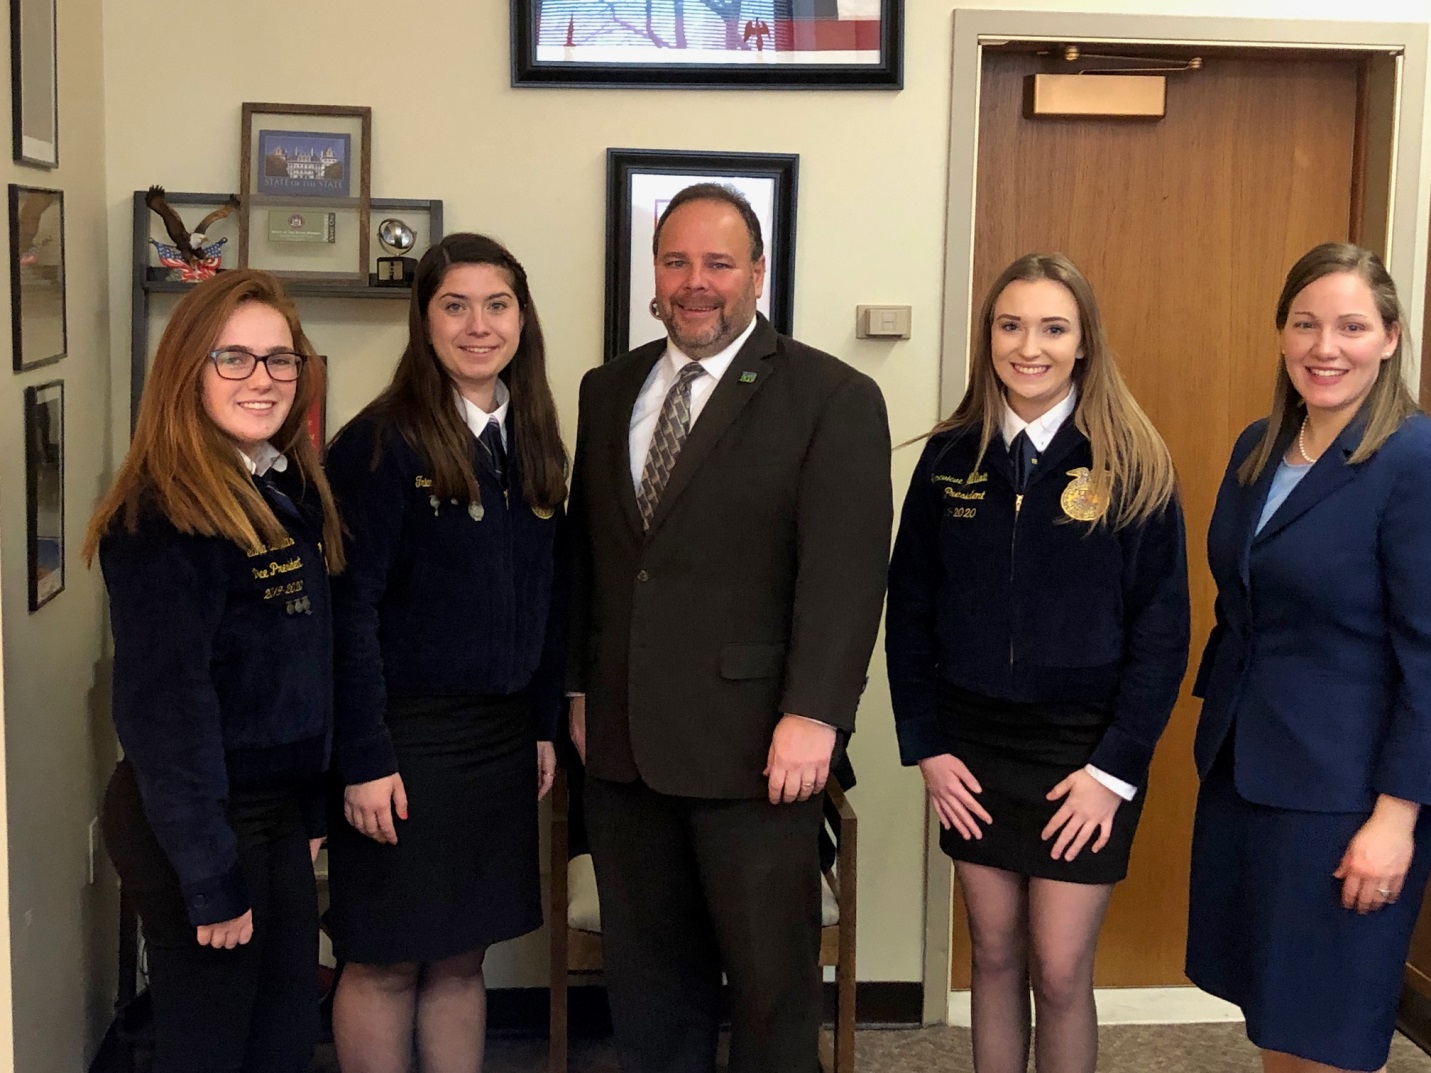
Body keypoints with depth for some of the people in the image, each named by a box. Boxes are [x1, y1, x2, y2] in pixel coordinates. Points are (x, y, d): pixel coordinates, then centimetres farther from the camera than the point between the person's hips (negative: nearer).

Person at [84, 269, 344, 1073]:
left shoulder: (292, 490, 4)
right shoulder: (164, 516, -20)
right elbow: (166, 705, -22)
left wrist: (313, 808, 11)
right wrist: (210, 877, -20)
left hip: (281, 812, 8)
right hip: (197, 825, -8)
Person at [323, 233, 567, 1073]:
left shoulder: (534, 443, 7)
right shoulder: (384, 441, -13)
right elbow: (349, 606, -15)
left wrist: (545, 724, 10)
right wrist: (362, 759, -17)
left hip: (501, 736, 6)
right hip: (406, 735, -6)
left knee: (462, 956, 14)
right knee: (385, 963, 6)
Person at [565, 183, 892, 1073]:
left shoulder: (833, 398, -6)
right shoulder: (608, 390, 12)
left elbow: (846, 569, -13)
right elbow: (585, 550, 16)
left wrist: (813, 715, -19)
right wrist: (581, 684, 12)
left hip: (752, 744, -5)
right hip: (623, 740, 5)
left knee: (772, 975, 7)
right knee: (645, 974, 15)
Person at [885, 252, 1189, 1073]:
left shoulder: (1132, 463, -8)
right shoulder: (950, 457, 1)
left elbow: (1162, 629, -8)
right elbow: (909, 610, 4)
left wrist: (1115, 770, -11)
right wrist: (926, 746, -2)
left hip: (1083, 753, -3)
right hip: (973, 748, 3)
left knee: (1060, 973, 2)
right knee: (995, 957, 12)